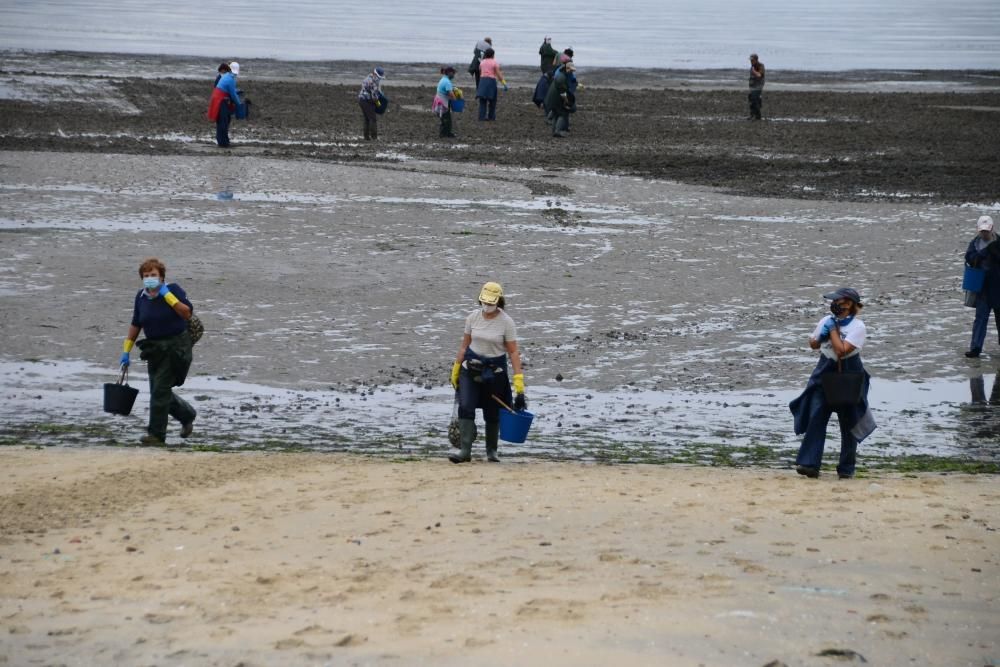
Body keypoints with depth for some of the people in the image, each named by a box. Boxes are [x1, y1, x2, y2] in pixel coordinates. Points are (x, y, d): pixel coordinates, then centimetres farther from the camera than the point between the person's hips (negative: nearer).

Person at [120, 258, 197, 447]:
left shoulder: (172, 289, -10)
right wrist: (126, 350, 10)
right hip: (154, 349, 6)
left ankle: (157, 435, -5)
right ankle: (187, 415, 35)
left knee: (160, 389, -11)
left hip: (176, 346, -6)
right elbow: (135, 324, 13)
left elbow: (188, 313, -20)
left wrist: (168, 295, -24)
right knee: (159, 391, 10)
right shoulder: (141, 296, 4)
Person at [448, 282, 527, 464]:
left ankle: (492, 451, 22)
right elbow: (464, 345, 10)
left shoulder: (506, 322, -9)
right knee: (465, 407, -13)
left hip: (495, 371, -2)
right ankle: (465, 450, -14)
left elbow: (513, 352, -9)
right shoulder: (473, 317, 0)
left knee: (492, 413, 6)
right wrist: (456, 369, 12)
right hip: (471, 368, 2)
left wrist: (519, 380, -15)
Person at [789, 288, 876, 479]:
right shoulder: (826, 321, 5)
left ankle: (846, 468, 15)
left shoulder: (857, 327, -12)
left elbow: (842, 350, -23)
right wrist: (822, 336, -3)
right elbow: (813, 344, 17)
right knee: (816, 417, -9)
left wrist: (833, 330, -15)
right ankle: (809, 464, -13)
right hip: (824, 372, 4)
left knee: (848, 423, 5)